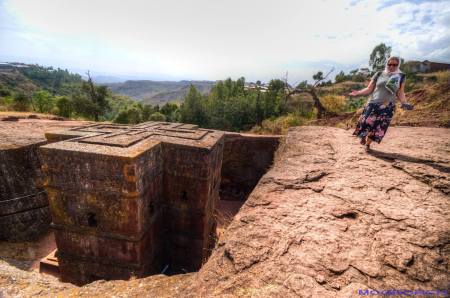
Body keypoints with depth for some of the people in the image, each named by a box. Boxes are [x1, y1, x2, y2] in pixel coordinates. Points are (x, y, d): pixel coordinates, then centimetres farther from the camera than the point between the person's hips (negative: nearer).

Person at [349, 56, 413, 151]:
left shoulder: (400, 77, 5)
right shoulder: (378, 75, 2)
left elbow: (400, 93, 6)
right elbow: (369, 89, 3)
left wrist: (404, 103, -10)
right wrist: (358, 92, -12)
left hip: (388, 107, 1)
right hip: (373, 104, -1)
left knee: (378, 127, -1)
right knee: (365, 122, -10)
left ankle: (368, 143, 19)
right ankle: (364, 137, 22)